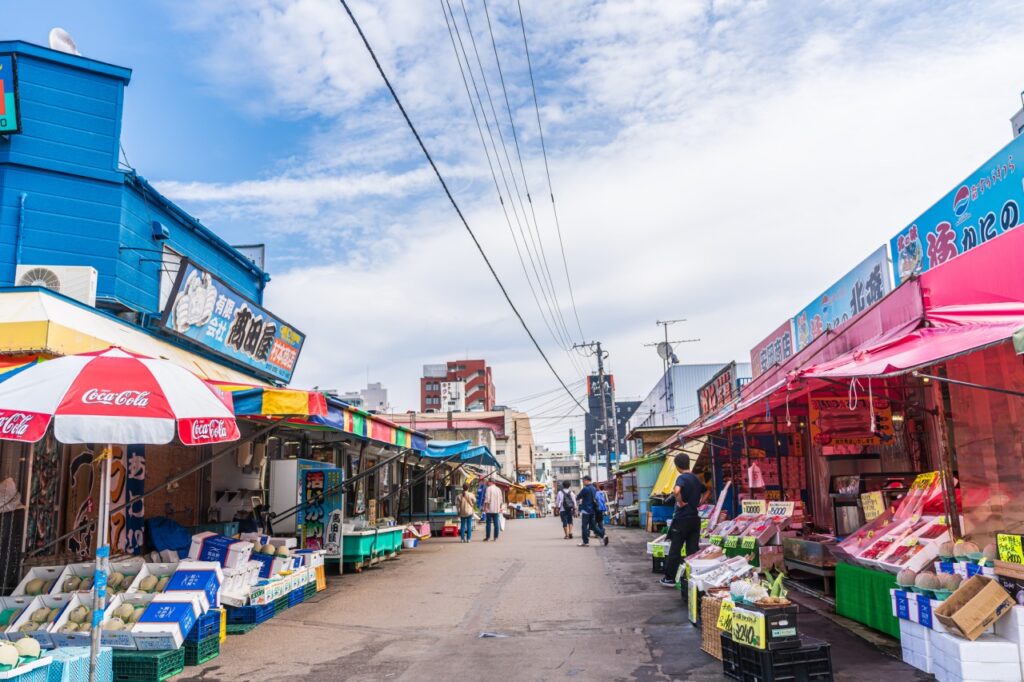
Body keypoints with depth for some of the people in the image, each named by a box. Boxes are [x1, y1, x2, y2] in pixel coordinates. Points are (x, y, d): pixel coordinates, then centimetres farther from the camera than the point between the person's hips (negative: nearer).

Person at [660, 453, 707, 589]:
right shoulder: (696, 478, 11)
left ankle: (669, 578, 8)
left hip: (682, 518, -7)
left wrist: (681, 503, -19)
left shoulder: (682, 478, -14)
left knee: (675, 550, 2)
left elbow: (676, 491, -35)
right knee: (693, 550, 9)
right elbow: (705, 491, 30)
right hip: (695, 518, 7)